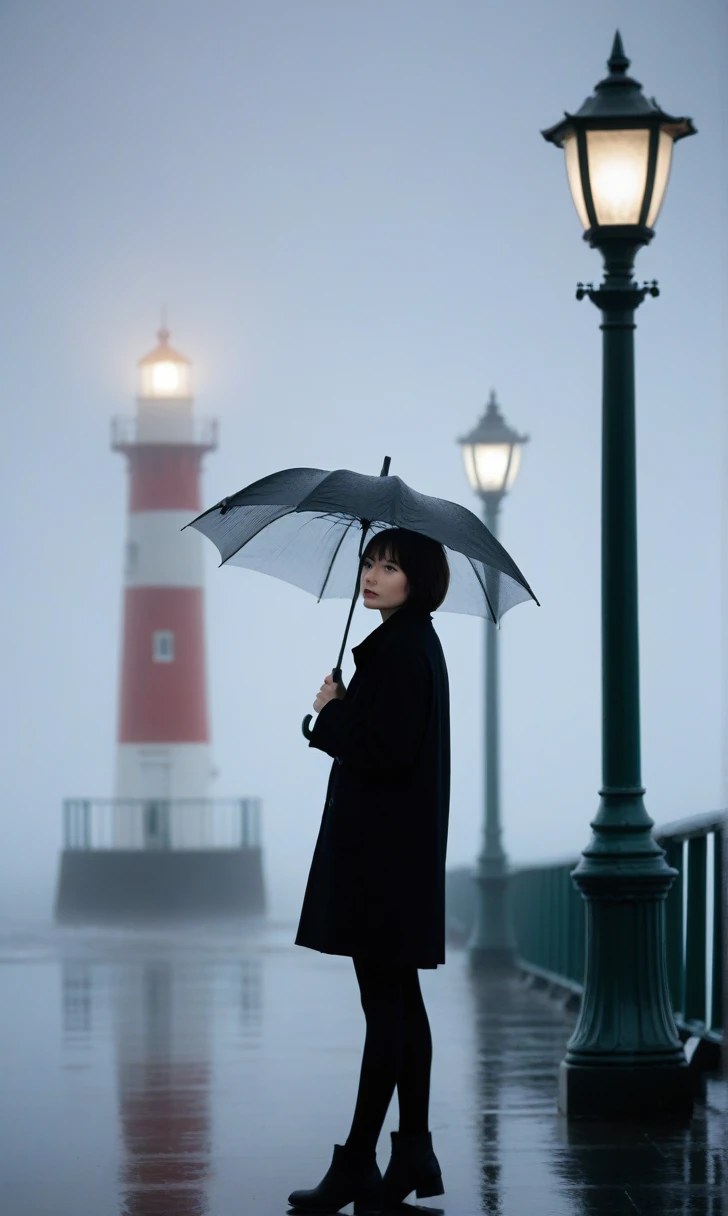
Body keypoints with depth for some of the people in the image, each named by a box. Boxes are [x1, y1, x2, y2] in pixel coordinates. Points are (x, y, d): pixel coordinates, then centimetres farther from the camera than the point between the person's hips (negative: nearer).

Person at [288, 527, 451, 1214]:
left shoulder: (400, 649, -16)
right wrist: (342, 712, 11)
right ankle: (414, 1155, 17)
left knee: (385, 1003, -8)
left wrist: (331, 712, -8)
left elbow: (386, 751, -22)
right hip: (398, 845, 11)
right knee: (399, 998, 13)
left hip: (384, 848, -11)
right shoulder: (413, 643, 15)